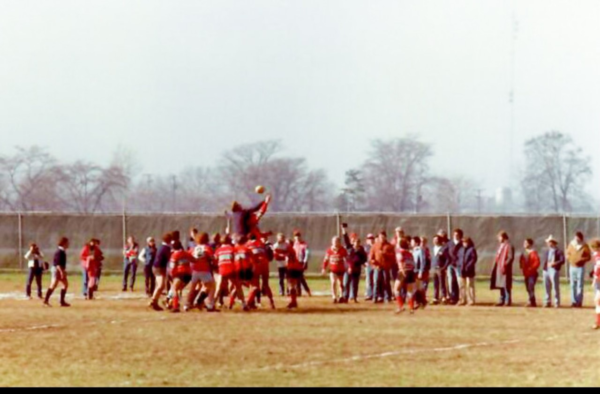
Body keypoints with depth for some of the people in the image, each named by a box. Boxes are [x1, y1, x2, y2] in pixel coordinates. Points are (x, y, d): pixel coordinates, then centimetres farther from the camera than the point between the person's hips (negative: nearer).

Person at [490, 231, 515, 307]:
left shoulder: (509, 246, -11)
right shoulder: (500, 246, 17)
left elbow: (511, 257, -16)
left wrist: (505, 265, -22)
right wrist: (496, 265, 13)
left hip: (505, 269, -9)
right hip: (499, 268, 9)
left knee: (506, 286, -7)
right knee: (501, 285, 12)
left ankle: (508, 301, -4)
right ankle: (502, 301, 17)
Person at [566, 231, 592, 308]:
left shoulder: (585, 246, -5)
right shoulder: (571, 245, 5)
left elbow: (589, 257, -3)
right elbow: (568, 254, 13)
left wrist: (581, 260, -18)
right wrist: (569, 258, -9)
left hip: (581, 267, -4)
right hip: (572, 267, 4)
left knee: (580, 285, -5)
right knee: (573, 285, 4)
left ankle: (579, 302, -4)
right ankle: (573, 301, 7)